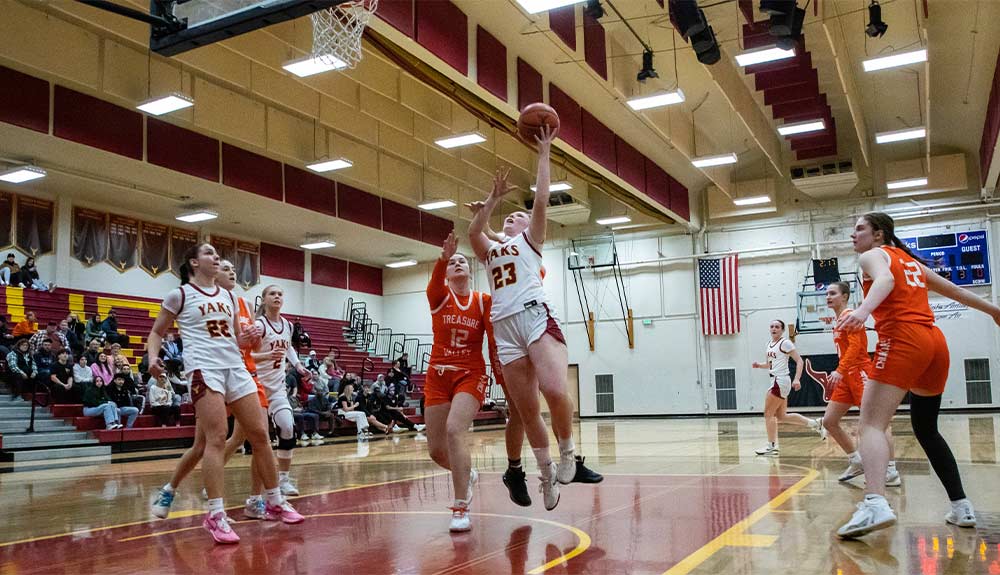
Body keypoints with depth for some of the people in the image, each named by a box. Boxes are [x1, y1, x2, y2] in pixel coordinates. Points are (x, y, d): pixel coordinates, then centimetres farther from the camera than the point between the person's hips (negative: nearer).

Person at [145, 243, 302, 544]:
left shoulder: (228, 296, 18)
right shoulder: (180, 294, 3)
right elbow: (156, 332, 8)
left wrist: (247, 340, 3)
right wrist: (153, 357, -11)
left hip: (236, 367, 6)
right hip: (204, 369, -6)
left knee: (260, 434, 3)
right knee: (217, 438, -16)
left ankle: (275, 502, 15)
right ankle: (216, 514, -10)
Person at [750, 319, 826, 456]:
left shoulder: (785, 343, -9)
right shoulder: (769, 345, 15)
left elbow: (799, 361, -14)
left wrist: (797, 379, -25)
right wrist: (759, 365, 8)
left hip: (781, 381, -9)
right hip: (776, 381, 9)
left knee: (768, 414, -7)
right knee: (781, 416, 13)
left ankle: (771, 446, 1)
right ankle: (816, 424, 23)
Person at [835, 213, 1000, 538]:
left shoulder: (873, 255, 6)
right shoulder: (910, 260, 27)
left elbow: (885, 280, -17)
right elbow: (954, 290, 36)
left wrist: (863, 310, -36)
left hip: (902, 339, -8)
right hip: (935, 341, 8)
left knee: (871, 423, -18)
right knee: (926, 428, 21)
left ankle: (875, 504, -39)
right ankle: (962, 507, 23)